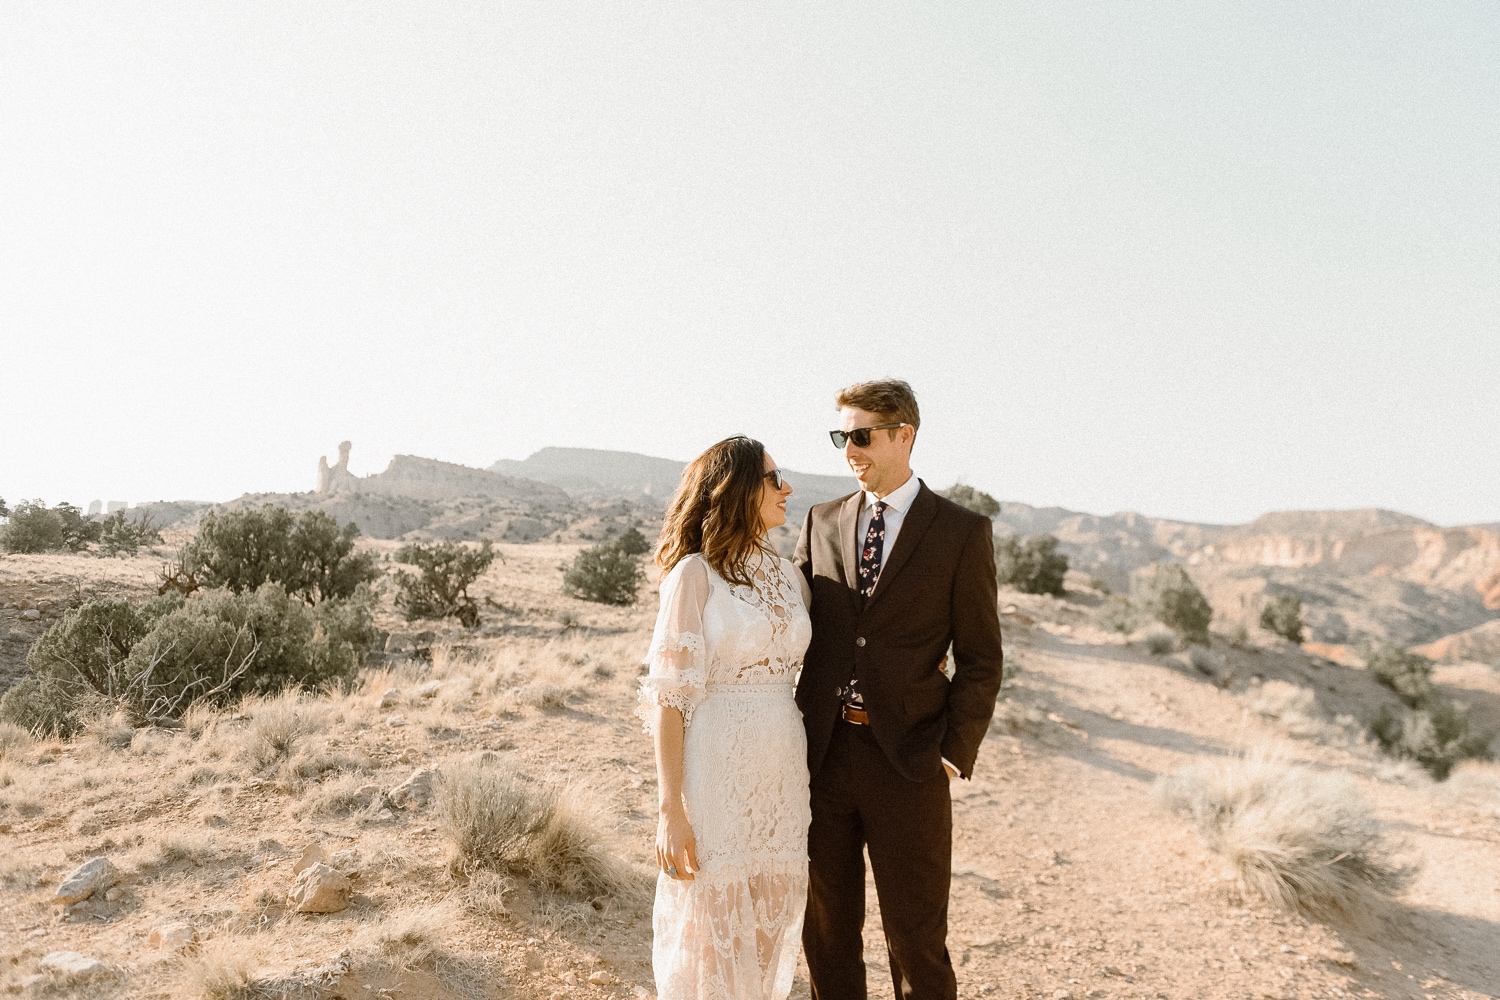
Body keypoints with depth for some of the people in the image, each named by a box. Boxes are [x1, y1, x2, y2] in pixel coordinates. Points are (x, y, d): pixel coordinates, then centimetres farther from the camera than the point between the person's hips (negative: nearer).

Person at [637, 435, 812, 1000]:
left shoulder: (789, 577, 10)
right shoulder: (694, 574, -7)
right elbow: (668, 697, -10)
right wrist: (670, 809, -15)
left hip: (783, 776, 6)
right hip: (717, 776, -5)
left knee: (768, 934, 14)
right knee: (710, 936, 5)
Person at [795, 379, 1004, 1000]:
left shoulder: (962, 533, -2)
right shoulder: (822, 522, 9)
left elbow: (980, 659, -1)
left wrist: (955, 753, -10)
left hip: (907, 760, -3)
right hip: (823, 754, 4)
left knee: (915, 936, 7)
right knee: (827, 926, 15)